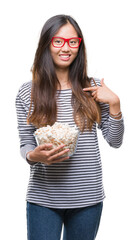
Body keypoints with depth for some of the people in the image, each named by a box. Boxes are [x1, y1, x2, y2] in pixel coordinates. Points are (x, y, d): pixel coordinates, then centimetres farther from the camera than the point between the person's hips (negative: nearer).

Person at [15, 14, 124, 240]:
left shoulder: (94, 89, 1)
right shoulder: (27, 92, -1)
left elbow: (115, 141, 6)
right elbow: (25, 144, 4)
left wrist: (114, 104, -8)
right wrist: (34, 156, -18)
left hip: (88, 197, 2)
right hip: (43, 198, -1)